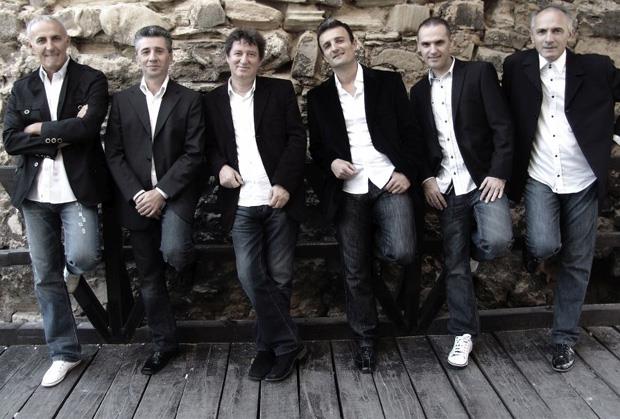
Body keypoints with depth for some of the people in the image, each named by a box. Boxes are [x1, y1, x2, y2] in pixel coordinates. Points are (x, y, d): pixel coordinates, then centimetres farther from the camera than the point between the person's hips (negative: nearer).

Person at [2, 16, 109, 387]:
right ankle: (64, 353, 21)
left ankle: (72, 269, 19)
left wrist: (40, 129, -6)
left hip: (76, 187, -3)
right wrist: (60, 136, -10)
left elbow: (88, 126, -16)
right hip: (35, 192, 4)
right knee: (46, 277, 7)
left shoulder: (92, 80, 0)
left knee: (82, 256, -22)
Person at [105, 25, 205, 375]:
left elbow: (194, 153, -7)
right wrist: (137, 195, -10)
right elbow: (114, 154, 2)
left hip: (176, 194, -3)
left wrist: (161, 192, -14)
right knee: (150, 279, 9)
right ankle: (165, 344, 26)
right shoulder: (122, 100, 7)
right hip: (137, 199, 3)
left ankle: (188, 262, 10)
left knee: (173, 251, -29)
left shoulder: (189, 99, 0)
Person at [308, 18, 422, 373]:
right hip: (348, 191, 2)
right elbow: (316, 147, 13)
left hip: (389, 182, -1)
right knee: (355, 271, 4)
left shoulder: (388, 82, 6)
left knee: (403, 252, -20)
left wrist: (407, 172, -9)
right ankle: (365, 340, 22)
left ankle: (378, 241, 18)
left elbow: (409, 131, 5)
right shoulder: (318, 97, 11)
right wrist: (331, 163, -8)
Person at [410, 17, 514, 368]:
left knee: (497, 241, -24)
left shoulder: (480, 73, -1)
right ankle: (464, 332, 18)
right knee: (454, 263, 4)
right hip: (446, 188, 3)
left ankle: (474, 247, 12)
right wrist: (426, 179, -2)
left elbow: (503, 127, -6)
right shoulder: (419, 91, 12)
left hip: (484, 179, -3)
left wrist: (498, 174, -14)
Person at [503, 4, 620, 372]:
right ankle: (534, 250, 18)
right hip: (539, 179, -1)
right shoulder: (517, 66, -1)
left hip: (582, 181, 1)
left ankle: (565, 338, 24)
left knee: (576, 263, 7)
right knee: (544, 245, -22)